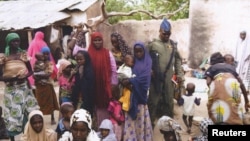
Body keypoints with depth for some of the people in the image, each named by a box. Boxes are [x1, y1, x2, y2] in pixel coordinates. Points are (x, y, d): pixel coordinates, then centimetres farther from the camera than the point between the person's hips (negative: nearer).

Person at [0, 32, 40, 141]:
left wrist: (25, 75, -11)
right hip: (11, 89, -3)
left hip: (24, 87, 3)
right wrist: (9, 78, -23)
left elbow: (30, 71, 9)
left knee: (29, 113, 7)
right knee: (12, 115, 3)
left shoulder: (23, 54, 3)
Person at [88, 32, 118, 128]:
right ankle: (96, 127, 22)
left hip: (105, 86, 0)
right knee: (95, 106, 9)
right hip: (93, 86, 1)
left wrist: (113, 83, 0)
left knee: (105, 106, 6)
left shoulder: (108, 53, 0)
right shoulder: (88, 53, -1)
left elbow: (113, 69, 1)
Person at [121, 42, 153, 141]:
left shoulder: (148, 61, 0)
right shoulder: (133, 62, 12)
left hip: (141, 93, -3)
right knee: (131, 118, 0)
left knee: (141, 117, 2)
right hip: (132, 93, 3)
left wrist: (130, 81, -19)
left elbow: (145, 76, -13)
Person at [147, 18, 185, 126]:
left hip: (169, 78, 3)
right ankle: (150, 122, 17)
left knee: (169, 101, 13)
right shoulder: (152, 44, -3)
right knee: (153, 101, 4)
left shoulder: (173, 45, 7)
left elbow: (178, 60, 9)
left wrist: (180, 75, 4)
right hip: (155, 78, -3)